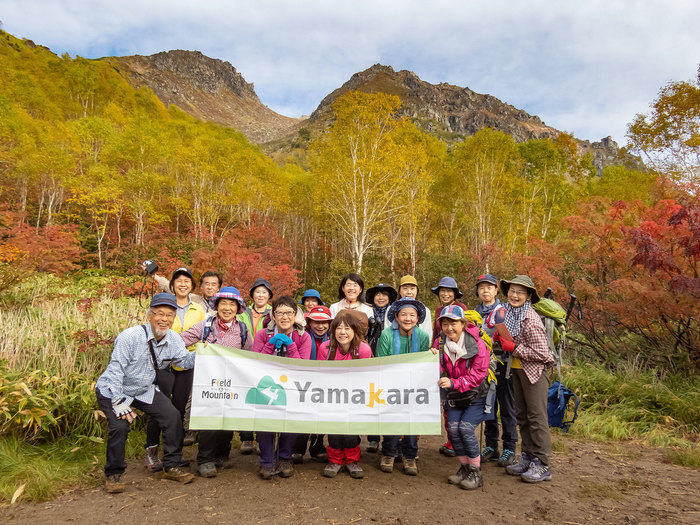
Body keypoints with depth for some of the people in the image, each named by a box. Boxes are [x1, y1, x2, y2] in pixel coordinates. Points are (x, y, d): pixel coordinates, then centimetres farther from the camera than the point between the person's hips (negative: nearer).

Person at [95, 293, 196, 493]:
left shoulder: (173, 339, -9)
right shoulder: (130, 336, -28)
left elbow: (186, 361, -3)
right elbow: (115, 369, -26)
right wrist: (118, 403, -28)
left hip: (144, 390, 5)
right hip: (112, 391, -5)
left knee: (172, 416, -6)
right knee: (120, 425, -24)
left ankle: (171, 467, 10)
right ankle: (113, 475, 1)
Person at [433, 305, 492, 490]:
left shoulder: (477, 344, -19)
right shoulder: (439, 343, -5)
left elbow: (478, 374, -21)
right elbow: (438, 370, 0)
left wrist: (454, 383, -33)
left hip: (477, 395, -4)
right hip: (455, 396, 5)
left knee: (466, 427, -16)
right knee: (453, 427, -8)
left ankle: (476, 473, 3)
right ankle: (464, 468, 14)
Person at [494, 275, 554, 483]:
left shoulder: (531, 320, -22)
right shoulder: (508, 312, 4)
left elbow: (541, 353, -23)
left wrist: (513, 348, -21)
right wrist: (500, 339, -2)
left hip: (534, 370, -9)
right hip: (516, 369, 9)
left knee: (536, 417, -2)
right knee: (521, 415, 14)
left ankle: (541, 466, 9)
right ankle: (527, 458, 26)